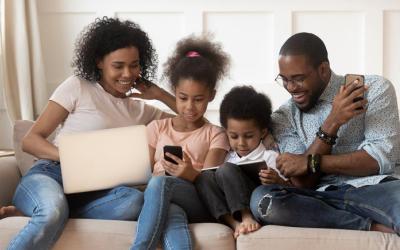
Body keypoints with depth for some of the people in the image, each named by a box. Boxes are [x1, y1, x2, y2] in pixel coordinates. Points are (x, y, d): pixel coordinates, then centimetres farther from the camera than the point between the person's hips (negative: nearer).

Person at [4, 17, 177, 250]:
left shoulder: (140, 110, 20)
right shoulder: (78, 87, 6)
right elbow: (31, 140, 1)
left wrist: (160, 94, 9)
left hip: (91, 192, 4)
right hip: (52, 175, -4)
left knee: (135, 200, -32)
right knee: (52, 214, -41)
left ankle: (28, 213, -26)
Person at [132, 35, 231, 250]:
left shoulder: (215, 135, 14)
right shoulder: (157, 128, 20)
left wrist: (191, 174, -28)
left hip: (199, 204, -1)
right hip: (161, 204, 1)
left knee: (160, 182, -37)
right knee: (172, 215, -41)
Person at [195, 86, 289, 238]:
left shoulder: (270, 157, 12)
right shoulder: (227, 158, 26)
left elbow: (288, 189, 5)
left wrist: (277, 181, -17)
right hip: (229, 210, 5)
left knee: (226, 170, -22)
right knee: (204, 177, -17)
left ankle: (247, 217, -33)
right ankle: (234, 223, -33)